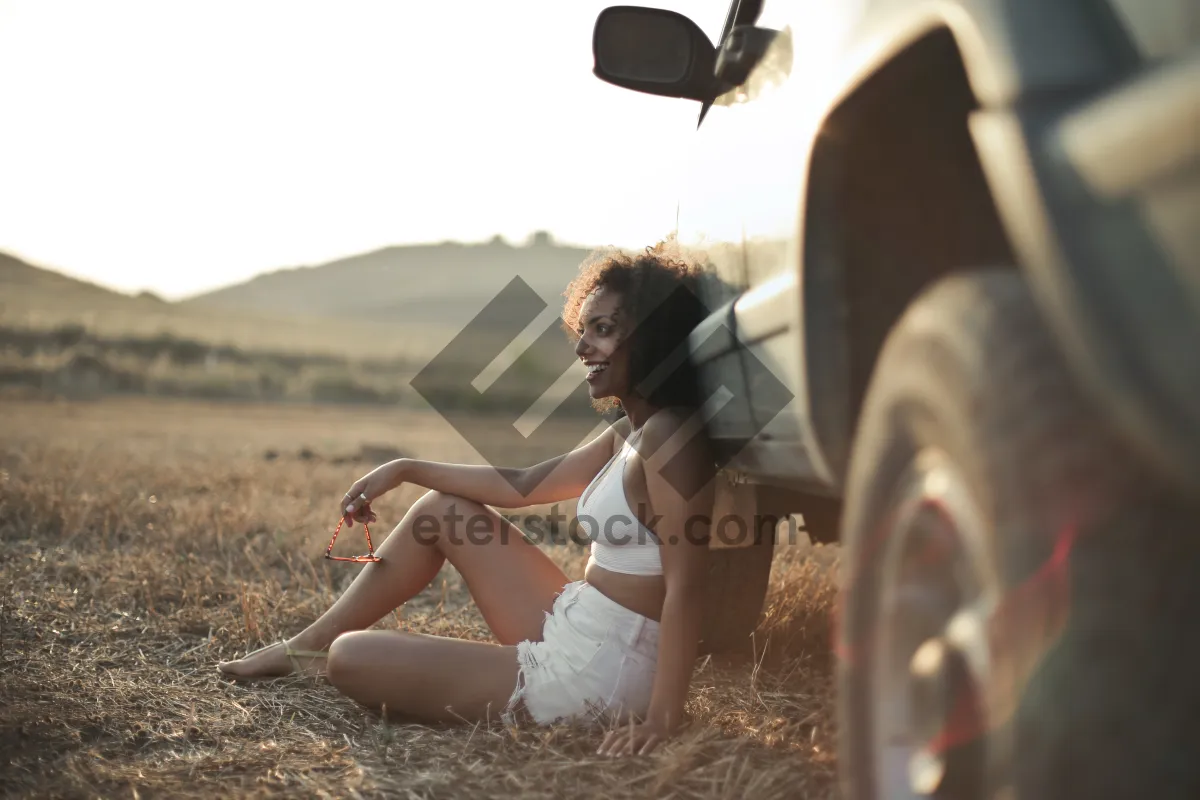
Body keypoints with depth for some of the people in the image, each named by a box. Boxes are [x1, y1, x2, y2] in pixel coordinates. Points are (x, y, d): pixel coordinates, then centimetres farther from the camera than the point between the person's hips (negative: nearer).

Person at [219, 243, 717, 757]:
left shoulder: (669, 436, -20)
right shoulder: (629, 433, 9)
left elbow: (686, 586, -25)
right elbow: (523, 485, 17)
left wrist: (663, 716, -29)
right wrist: (407, 470, 18)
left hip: (594, 677, -9)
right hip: (569, 635, 9)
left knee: (350, 659, -4)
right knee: (442, 508, 17)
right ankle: (307, 647, 27)